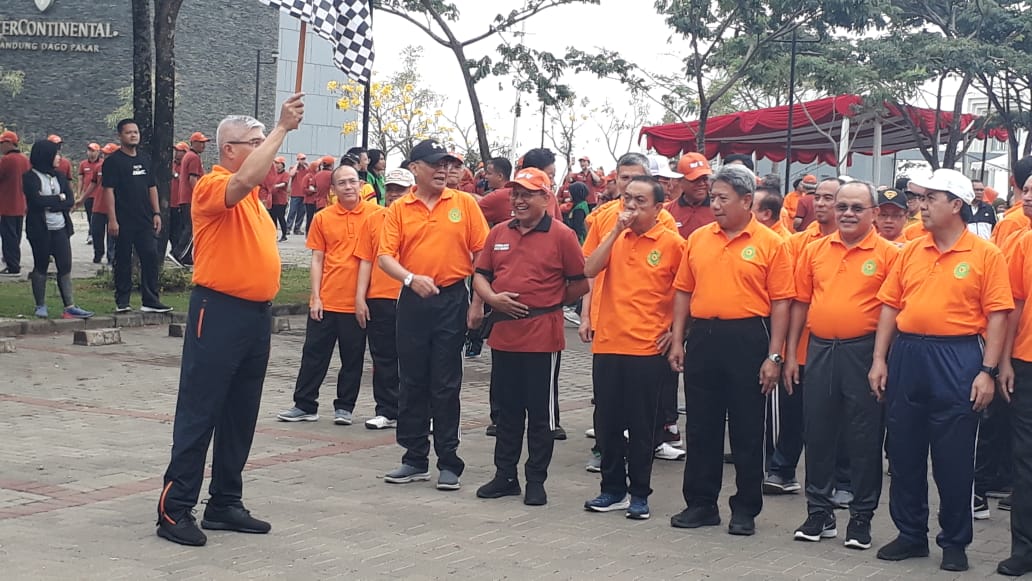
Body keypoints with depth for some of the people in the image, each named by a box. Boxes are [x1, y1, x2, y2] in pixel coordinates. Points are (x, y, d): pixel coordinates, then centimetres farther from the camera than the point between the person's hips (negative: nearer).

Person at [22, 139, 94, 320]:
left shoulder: (59, 176, 11)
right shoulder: (30, 177, -5)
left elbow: (70, 201, 1)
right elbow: (37, 200, -18)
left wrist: (49, 203, -12)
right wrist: (59, 198, -7)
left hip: (60, 228, 5)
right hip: (40, 229, -5)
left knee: (65, 267, -1)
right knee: (41, 266, 5)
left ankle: (70, 307, -2)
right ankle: (41, 306, 14)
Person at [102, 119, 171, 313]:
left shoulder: (145, 159, 14)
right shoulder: (113, 161, -4)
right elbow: (109, 190, -9)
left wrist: (156, 213, 10)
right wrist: (112, 219, -16)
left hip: (145, 220, 5)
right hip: (124, 222, -5)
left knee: (151, 257, -1)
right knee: (123, 261, 3)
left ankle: (150, 301, 3)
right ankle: (122, 302, 11)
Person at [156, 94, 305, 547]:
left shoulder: (250, 195, 17)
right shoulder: (213, 186, -11)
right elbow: (244, 179, -33)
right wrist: (282, 128, -30)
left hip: (257, 313, 9)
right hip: (219, 311, -9)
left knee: (240, 416, 12)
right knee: (199, 413, -6)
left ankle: (225, 503, 21)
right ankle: (175, 508, -2)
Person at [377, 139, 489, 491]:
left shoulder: (464, 203, 1)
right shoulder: (399, 209, 3)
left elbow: (481, 254, 0)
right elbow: (385, 256, -4)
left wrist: (478, 303, -5)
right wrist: (410, 278, -22)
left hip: (452, 300, -2)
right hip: (413, 301, 2)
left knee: (446, 385, 2)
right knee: (412, 382, 8)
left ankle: (448, 462, 10)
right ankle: (415, 459, 18)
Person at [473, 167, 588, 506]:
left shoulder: (561, 236, -5)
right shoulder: (498, 233, 10)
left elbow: (580, 284, -3)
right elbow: (480, 275, 12)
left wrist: (548, 303, 2)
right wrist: (493, 298, -7)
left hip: (542, 336, -5)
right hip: (504, 334, 5)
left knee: (540, 412, 4)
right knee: (507, 409, 14)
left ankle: (536, 481, 13)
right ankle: (505, 475, 24)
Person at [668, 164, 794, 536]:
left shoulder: (770, 244, -5)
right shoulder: (698, 239, 8)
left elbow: (780, 303, -6)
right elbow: (684, 292, 11)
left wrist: (774, 356, -11)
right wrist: (677, 340, 5)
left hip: (747, 339, -4)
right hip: (702, 337, 4)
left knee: (747, 429, 5)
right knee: (700, 425, 10)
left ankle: (746, 509, 15)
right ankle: (701, 503, 21)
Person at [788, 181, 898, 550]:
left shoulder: (888, 254, -4)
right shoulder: (815, 250, 8)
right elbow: (801, 303, 12)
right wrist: (790, 354, 9)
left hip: (864, 353, -4)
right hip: (820, 350, 4)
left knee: (864, 438, 3)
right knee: (817, 433, 10)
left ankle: (861, 517, 15)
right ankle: (819, 513, 21)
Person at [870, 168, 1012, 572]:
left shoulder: (985, 255, -4)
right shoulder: (910, 252, 9)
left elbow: (997, 314, -6)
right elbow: (890, 305, 10)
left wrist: (988, 371, -12)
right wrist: (880, 360, 4)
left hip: (957, 360, -5)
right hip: (906, 355, 5)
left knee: (954, 458, 2)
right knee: (904, 452, 11)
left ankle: (955, 542, 15)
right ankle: (911, 534, 24)